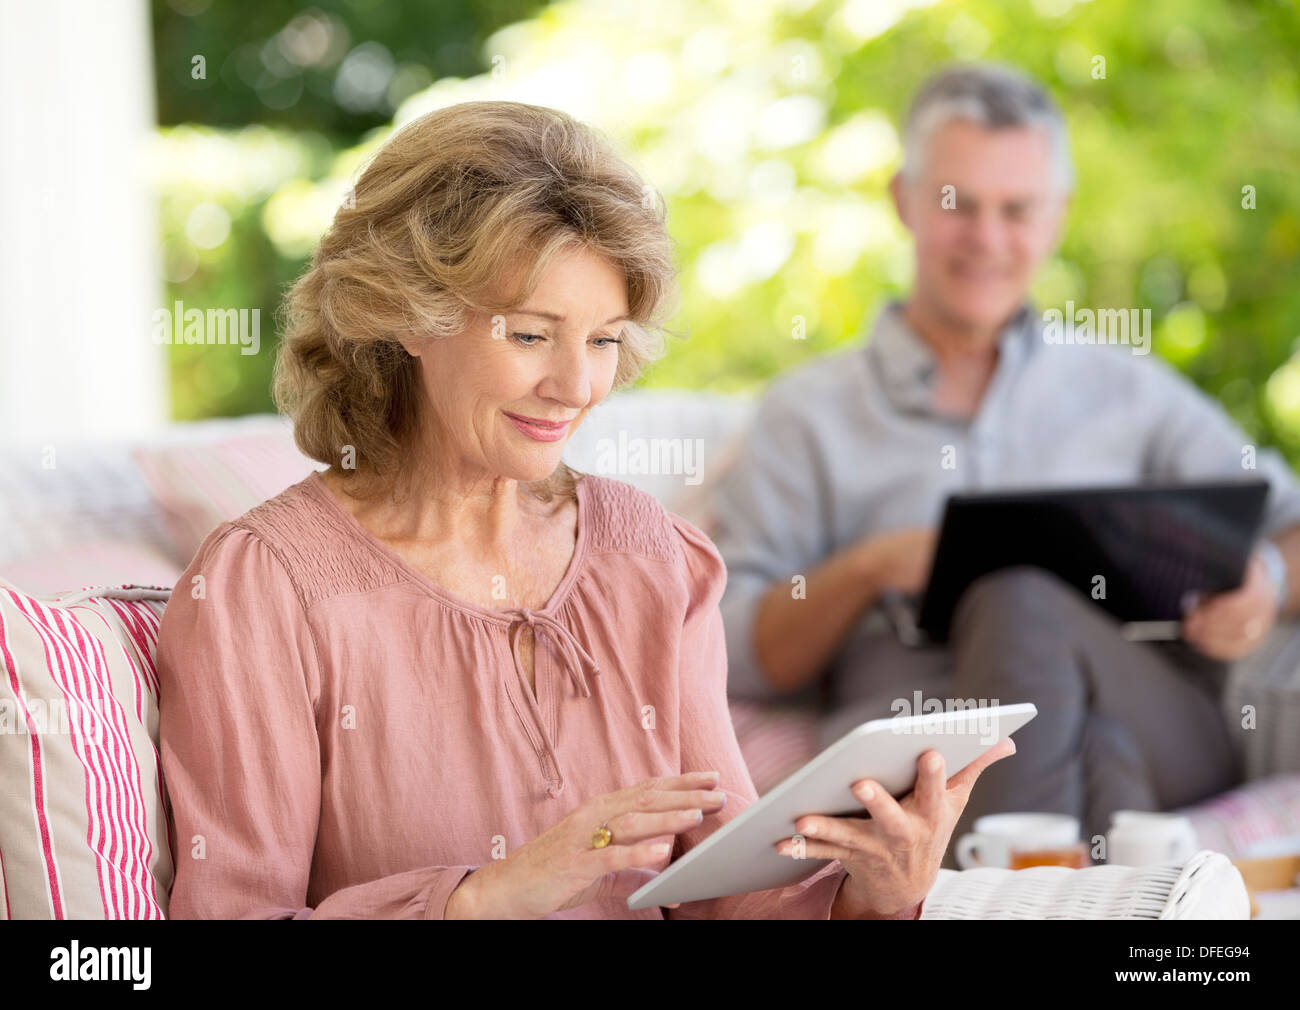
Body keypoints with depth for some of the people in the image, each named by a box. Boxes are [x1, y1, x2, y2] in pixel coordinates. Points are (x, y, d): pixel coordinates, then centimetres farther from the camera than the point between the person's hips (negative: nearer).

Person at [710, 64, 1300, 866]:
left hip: (1158, 727, 1)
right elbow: (737, 657, 14)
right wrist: (868, 568, -5)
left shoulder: (1127, 389, 28)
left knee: (1021, 603, -35)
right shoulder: (809, 416, 23)